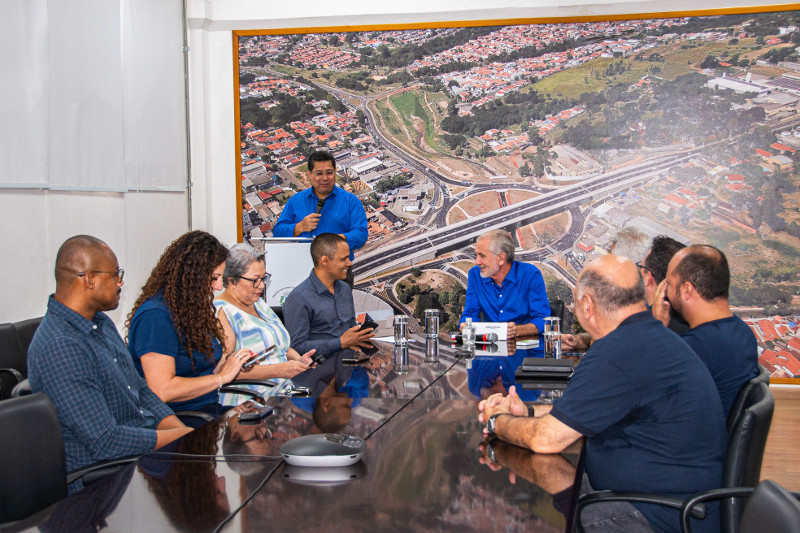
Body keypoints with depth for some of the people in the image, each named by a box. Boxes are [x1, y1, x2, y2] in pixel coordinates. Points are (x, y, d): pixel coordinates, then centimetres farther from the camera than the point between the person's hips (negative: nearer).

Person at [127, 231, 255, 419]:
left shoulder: (194, 307, 13)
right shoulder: (155, 316, -16)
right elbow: (161, 391, -22)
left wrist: (230, 363, 1)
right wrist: (222, 377, -15)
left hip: (209, 409, 9)